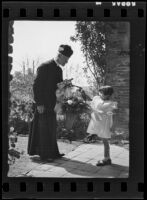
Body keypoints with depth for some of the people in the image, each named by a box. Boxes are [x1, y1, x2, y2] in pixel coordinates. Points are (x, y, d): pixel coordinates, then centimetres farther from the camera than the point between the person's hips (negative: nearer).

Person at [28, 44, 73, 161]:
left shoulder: (59, 70, 11)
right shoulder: (45, 67, -15)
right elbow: (37, 85, -18)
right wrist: (39, 103, -20)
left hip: (52, 104, 9)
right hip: (43, 104, -9)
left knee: (51, 129, 14)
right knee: (44, 129, -2)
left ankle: (52, 152, 23)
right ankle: (44, 154, 7)